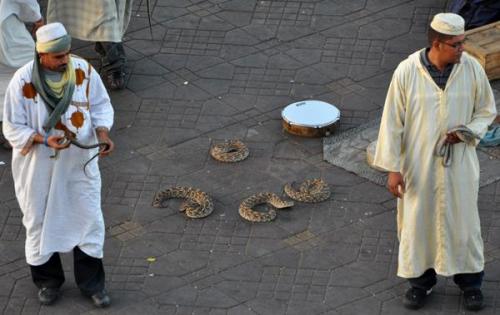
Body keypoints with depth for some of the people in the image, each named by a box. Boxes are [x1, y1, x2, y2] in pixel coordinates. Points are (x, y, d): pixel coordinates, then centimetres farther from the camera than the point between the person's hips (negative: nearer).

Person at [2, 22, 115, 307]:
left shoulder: (84, 71, -13)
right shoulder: (23, 81, -21)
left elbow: (101, 105, 2)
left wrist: (103, 131, -17)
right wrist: (44, 139, -29)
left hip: (80, 162, 2)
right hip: (39, 166, -2)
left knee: (89, 220, 10)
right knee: (41, 222, 13)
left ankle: (91, 281, 28)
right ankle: (48, 280, 35)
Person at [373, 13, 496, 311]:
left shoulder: (472, 69, -12)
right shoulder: (407, 72, -16)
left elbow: (487, 110, 3)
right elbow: (393, 121, -9)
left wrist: (466, 132, -16)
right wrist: (393, 168, -8)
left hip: (458, 162, 1)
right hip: (418, 164, -1)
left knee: (463, 222, 12)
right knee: (417, 222, 13)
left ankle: (470, 280, 31)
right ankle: (420, 279, 33)